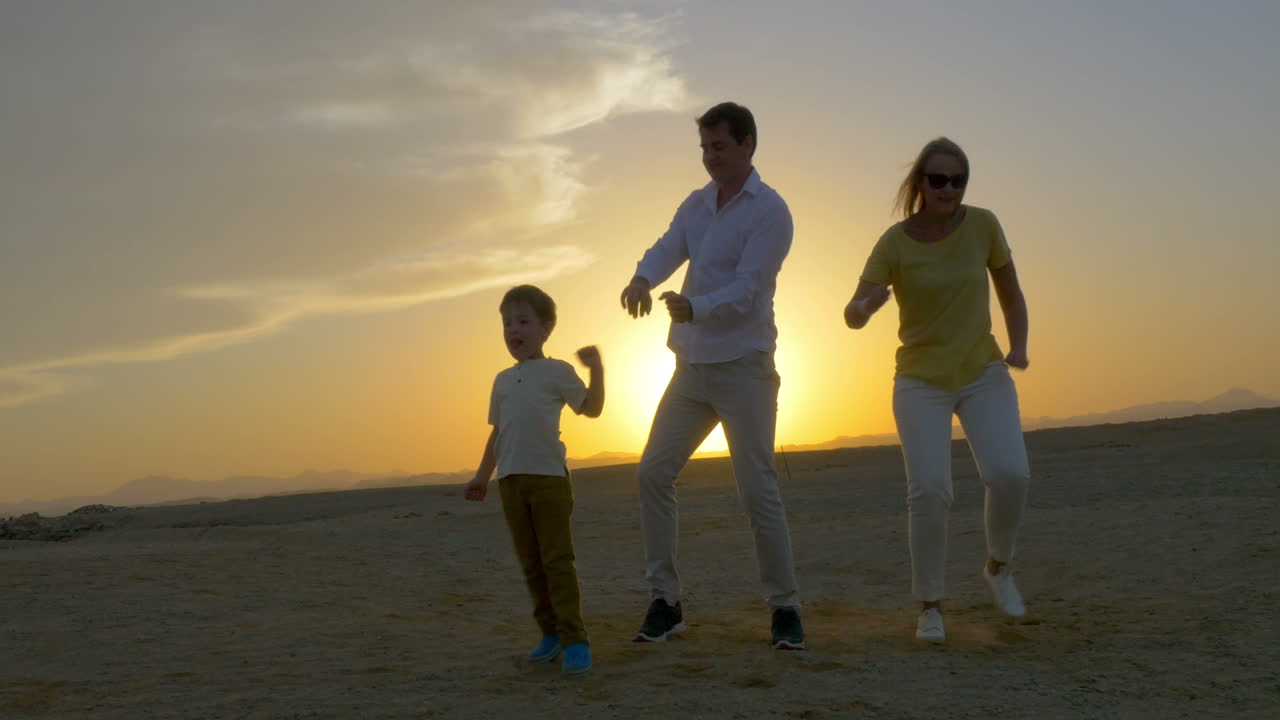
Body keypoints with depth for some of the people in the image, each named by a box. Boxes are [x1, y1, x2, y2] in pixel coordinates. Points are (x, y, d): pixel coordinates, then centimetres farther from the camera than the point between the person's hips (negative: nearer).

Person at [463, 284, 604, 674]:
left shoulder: (557, 372, 1)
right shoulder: (502, 381, 17)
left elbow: (591, 408, -3)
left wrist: (596, 368, -13)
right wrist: (482, 476, 22)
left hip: (549, 476, -6)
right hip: (511, 481, 6)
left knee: (558, 559, -9)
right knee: (531, 563, 8)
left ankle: (575, 639, -9)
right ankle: (550, 632, 17)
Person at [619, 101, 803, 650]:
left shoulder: (770, 211, -9)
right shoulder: (697, 204, 12)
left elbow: (747, 289, -19)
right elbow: (666, 249, -4)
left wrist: (695, 308, -38)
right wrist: (641, 279, -27)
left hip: (744, 368, -6)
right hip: (691, 366, 7)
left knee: (757, 489, -7)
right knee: (653, 473, 0)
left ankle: (785, 609, 7)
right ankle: (664, 601, 10)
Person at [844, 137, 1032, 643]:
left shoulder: (983, 225, -6)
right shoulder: (895, 243, -11)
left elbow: (1008, 288, 9)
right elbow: (852, 316, -17)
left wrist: (1019, 345, 1)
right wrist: (866, 304, -39)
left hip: (984, 374, 1)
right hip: (921, 381, -1)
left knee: (1009, 473, -19)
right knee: (929, 490, -15)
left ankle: (998, 568, 8)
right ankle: (930, 605, 3)